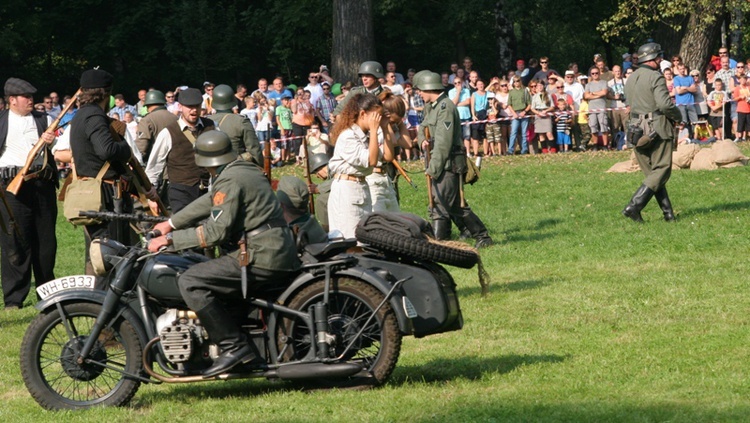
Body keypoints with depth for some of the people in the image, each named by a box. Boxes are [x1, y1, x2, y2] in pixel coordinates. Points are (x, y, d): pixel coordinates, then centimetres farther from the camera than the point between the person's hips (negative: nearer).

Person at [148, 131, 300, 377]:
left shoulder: (229, 180, -11)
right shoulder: (248, 171, 19)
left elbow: (216, 232, -17)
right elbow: (211, 202, 30)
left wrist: (170, 239, -10)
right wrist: (172, 223, 33)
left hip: (260, 258, -10)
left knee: (190, 282, -16)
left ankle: (233, 346, -19)